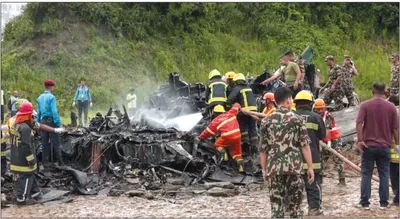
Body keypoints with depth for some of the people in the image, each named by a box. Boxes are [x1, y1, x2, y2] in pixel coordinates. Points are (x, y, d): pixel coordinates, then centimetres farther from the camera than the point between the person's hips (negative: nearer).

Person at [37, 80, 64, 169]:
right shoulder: (51, 97, -11)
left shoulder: (40, 98, 11)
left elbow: (38, 112, 14)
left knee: (45, 143, 9)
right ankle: (60, 163, 1)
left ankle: (45, 164, 11)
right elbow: (54, 112, -18)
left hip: (43, 121, 7)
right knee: (55, 143, -2)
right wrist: (59, 124, -18)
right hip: (51, 121, -7)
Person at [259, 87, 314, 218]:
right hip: (294, 167, -1)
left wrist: (264, 169, 14)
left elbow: (263, 148, 6)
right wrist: (310, 167, -1)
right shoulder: (297, 119, -1)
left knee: (276, 205, 4)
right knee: (295, 205, 8)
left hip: (274, 168, 1)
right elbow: (305, 145, -5)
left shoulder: (266, 121, 4)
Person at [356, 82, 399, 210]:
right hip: (384, 146, 1)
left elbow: (359, 123, -14)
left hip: (368, 145, -1)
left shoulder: (365, 105, -3)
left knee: (366, 174, 4)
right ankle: (383, 203, 8)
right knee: (384, 175, 7)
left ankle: (364, 203, 4)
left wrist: (360, 139, -11)